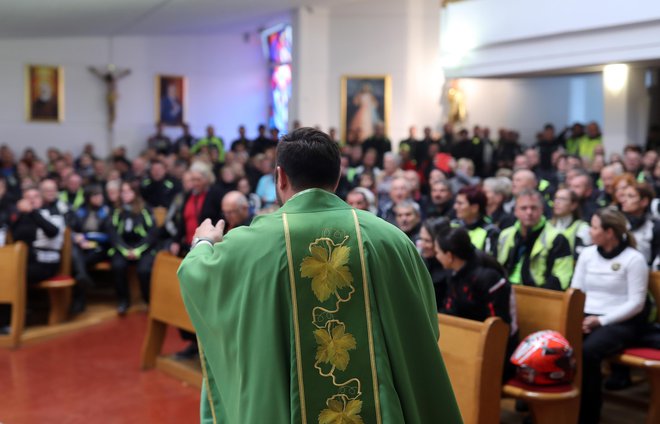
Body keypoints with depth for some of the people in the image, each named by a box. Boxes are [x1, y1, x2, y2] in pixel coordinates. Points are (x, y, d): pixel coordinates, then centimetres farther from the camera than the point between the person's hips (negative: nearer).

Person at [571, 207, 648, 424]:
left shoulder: (634, 259, -6)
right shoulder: (587, 253, 10)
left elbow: (636, 303, -10)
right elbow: (575, 291, 12)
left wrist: (601, 320, -16)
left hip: (620, 322, -5)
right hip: (585, 318, 5)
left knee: (587, 351, -33)